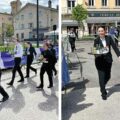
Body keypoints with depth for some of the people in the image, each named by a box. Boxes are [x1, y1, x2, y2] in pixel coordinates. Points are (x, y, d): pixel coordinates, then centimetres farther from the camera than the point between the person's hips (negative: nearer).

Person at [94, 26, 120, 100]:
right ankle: (103, 93, 10)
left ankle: (102, 87, 41)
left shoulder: (109, 38, 1)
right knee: (102, 77, -3)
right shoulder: (96, 40, -5)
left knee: (108, 76, 12)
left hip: (108, 59, 3)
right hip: (100, 60, -3)